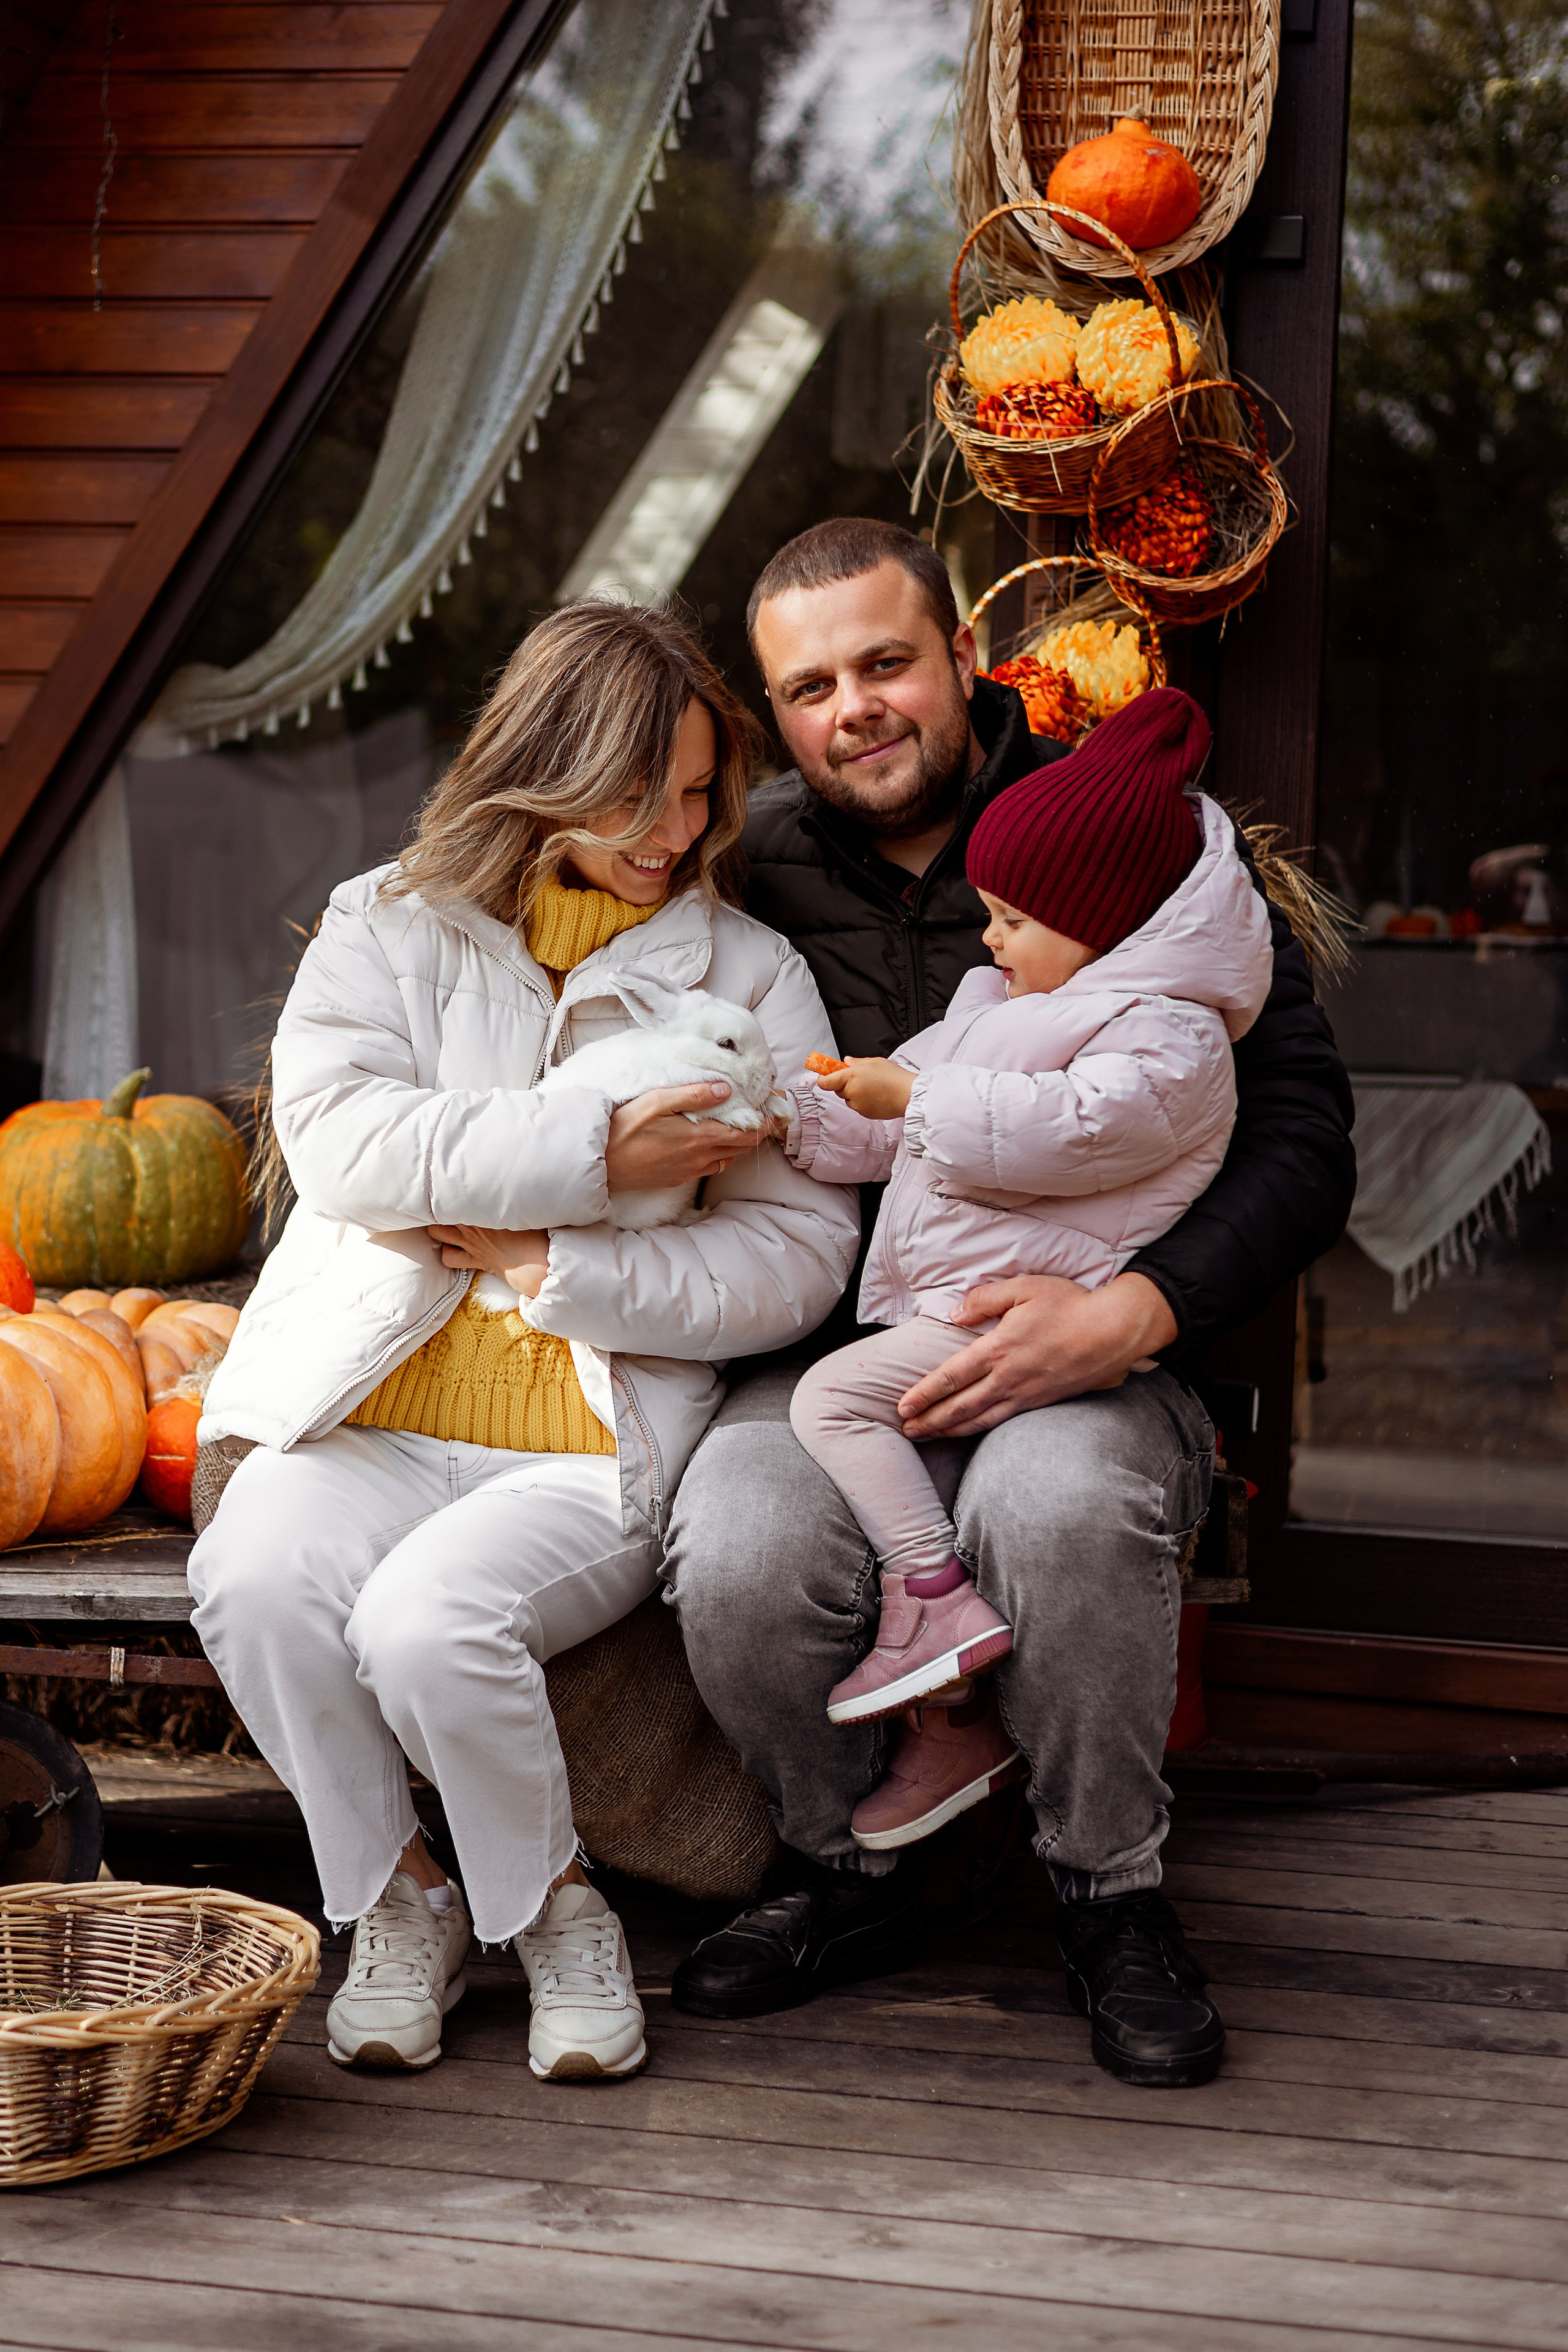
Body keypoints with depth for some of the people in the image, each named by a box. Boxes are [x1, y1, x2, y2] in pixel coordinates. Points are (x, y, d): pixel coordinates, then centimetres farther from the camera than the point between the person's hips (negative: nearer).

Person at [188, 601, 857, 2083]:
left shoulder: (751, 972, 10)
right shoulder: (388, 926, 12)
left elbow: (798, 1259, 0)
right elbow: (336, 1134, -8)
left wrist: (543, 1256, -9)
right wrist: (597, 1154, -14)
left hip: (597, 1441, -2)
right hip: (369, 1414, 2)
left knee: (427, 1615, -30)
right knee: (257, 1578, -29)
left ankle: (555, 1908, -2)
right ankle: (398, 1899, -4)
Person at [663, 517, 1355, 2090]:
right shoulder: (752, 865, 6)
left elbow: (1301, 1137, -6)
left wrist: (1130, 1316, -20)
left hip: (1094, 1358, -2)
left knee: (1062, 1506, -37)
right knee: (737, 1562, -29)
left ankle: (1112, 1899, -8)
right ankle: (844, 1876, 4)